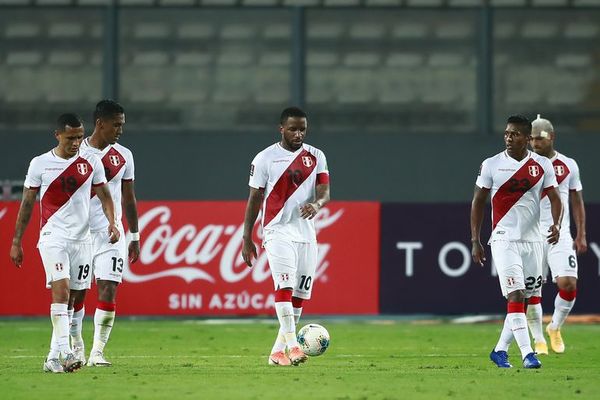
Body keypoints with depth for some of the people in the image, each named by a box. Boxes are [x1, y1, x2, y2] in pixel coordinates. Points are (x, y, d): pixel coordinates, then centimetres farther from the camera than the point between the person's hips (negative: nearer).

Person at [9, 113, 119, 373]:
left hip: (82, 238, 3)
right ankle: (64, 352, -26)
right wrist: (16, 242, 6)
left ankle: (53, 357, 11)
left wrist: (111, 222, -10)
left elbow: (104, 196, 10)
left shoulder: (91, 163, 6)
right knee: (61, 289, -20)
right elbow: (27, 204, 6)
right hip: (53, 236, -3)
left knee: (73, 298, 3)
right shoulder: (40, 164, 0)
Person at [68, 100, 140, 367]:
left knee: (108, 290, -10)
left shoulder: (123, 156, 7)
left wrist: (134, 237, 13)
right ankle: (76, 345, 22)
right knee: (75, 293, 4)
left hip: (111, 234, 1)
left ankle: (97, 352, -8)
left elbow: (128, 198, 14)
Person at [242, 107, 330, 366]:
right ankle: (292, 346, -29)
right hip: (278, 231, -4)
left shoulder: (316, 157, 9)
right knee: (284, 287, -20)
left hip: (306, 234, 4)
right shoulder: (265, 158, 0)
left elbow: (324, 191, 1)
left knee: (299, 295, 4)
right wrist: (246, 238, 1)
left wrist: (316, 204, -24)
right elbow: (255, 199, 3)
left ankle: (278, 351, 13)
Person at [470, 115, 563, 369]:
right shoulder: (491, 165, -1)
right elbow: (478, 202, 5)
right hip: (504, 240, -3)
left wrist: (556, 224, -17)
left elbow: (554, 198, 4)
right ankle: (527, 353, -21)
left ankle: (500, 350, 20)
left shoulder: (542, 165, 3)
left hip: (532, 240, 3)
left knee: (526, 298, 6)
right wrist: (475, 241, 0)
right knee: (515, 295, -15)